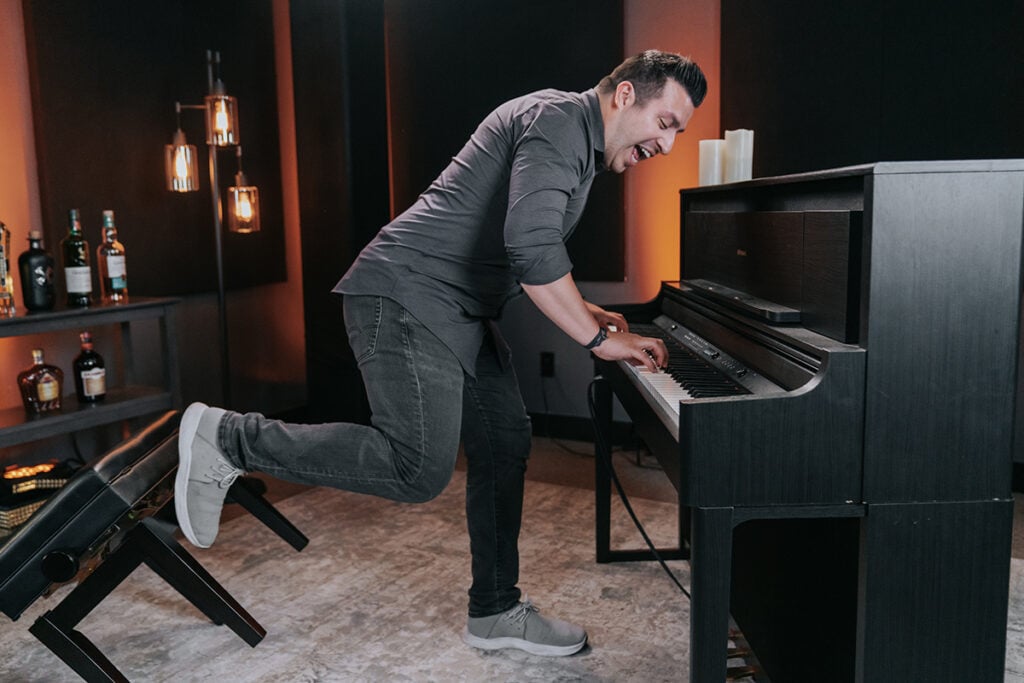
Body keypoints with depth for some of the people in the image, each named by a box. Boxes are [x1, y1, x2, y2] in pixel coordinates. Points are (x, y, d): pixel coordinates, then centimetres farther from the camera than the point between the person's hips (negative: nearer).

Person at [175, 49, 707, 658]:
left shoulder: (580, 147, 21)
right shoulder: (559, 120, -13)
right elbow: (530, 244, -27)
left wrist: (583, 311, 20)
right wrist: (599, 338, -19)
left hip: (457, 310, 11)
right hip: (408, 298, -11)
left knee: (505, 444, 9)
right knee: (422, 469, -16)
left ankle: (496, 612, 21)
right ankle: (225, 439, -3)